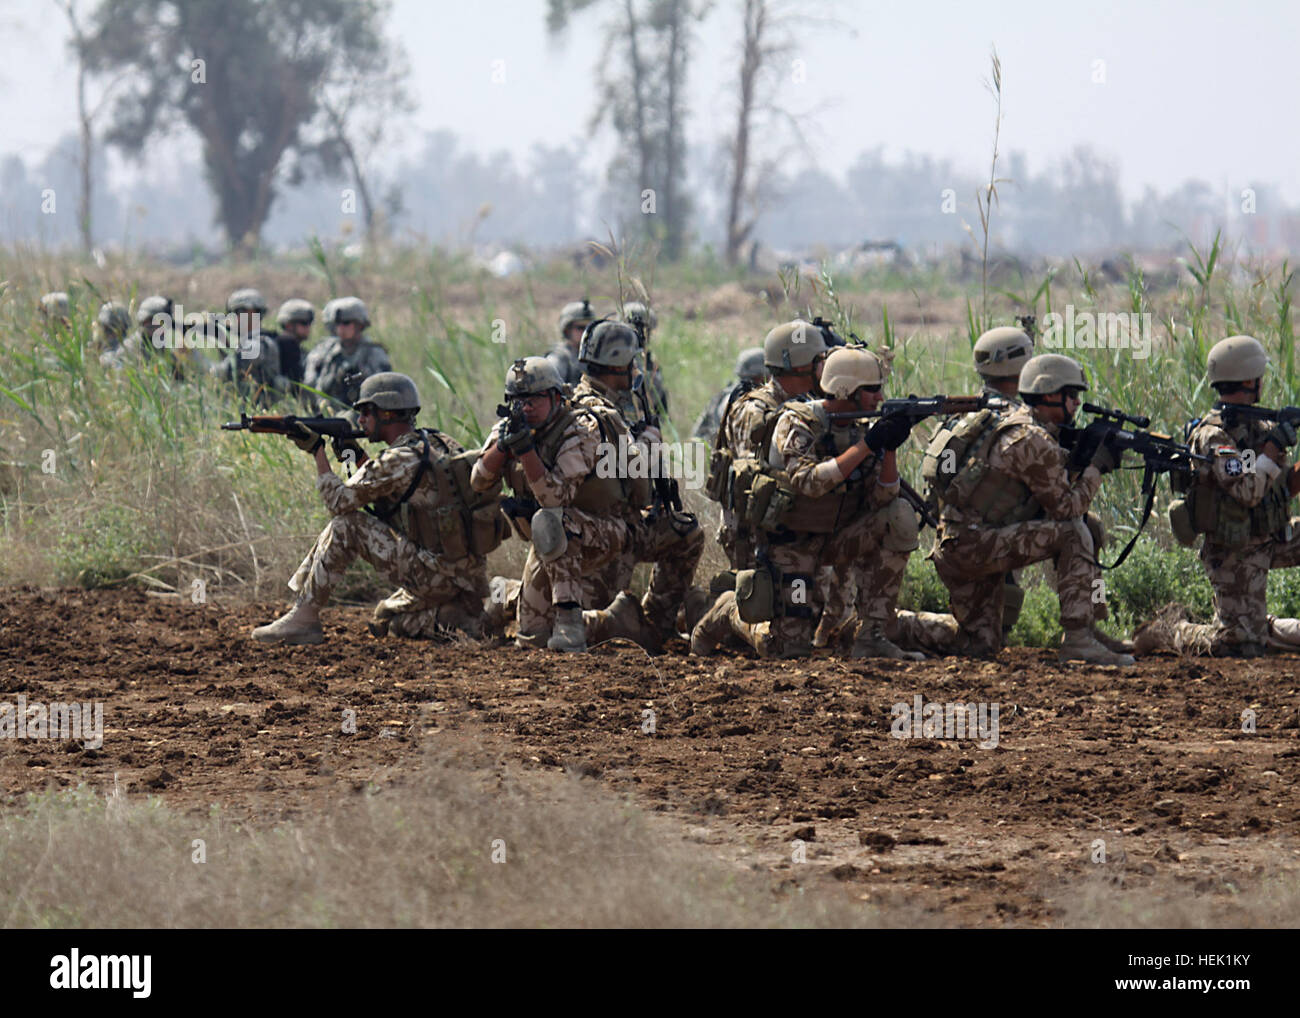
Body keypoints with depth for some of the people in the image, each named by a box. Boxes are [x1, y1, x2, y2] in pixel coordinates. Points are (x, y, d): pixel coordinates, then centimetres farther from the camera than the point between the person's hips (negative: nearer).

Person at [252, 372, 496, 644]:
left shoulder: (399, 461, -15)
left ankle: (303, 619, -3)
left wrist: (317, 450, -2)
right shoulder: (438, 443, 14)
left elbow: (339, 501, -11)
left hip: (436, 575, -9)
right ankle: (465, 619, 7)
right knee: (386, 618, 26)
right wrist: (358, 457, 14)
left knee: (345, 526, -6)